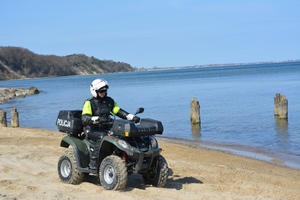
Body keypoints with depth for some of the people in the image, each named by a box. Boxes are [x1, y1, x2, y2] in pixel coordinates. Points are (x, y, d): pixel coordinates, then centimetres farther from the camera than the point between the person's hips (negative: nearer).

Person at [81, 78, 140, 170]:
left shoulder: (109, 101, 13)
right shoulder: (89, 103, -5)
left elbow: (119, 111, 8)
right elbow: (84, 118, -18)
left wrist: (132, 117, -9)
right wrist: (97, 119, -36)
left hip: (105, 128, 5)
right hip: (92, 129, -5)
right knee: (101, 136, -36)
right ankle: (93, 162, -31)